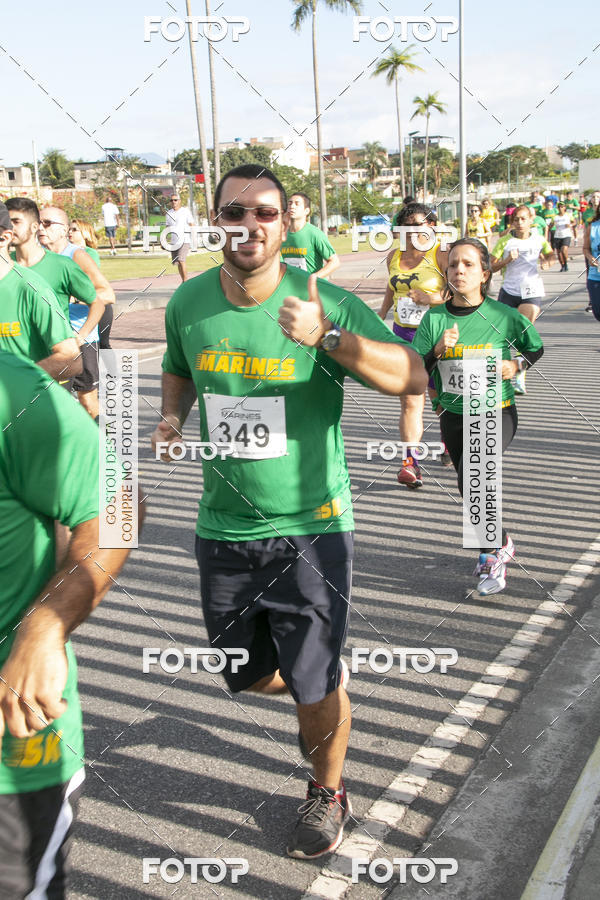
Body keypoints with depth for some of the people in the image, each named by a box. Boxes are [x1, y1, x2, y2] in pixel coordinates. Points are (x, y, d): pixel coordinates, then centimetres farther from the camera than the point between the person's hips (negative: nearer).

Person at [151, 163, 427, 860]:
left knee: (315, 689, 5)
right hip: (223, 530, 4)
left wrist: (326, 337, -35)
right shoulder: (188, 303, -2)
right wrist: (171, 418, -3)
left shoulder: (325, 302, -14)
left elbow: (413, 377, -22)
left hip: (310, 529, -4)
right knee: (248, 676, 19)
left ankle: (327, 794, 36)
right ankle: (319, 698, 54)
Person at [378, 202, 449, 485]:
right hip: (403, 335, 4)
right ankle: (410, 462, -9)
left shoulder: (441, 255, -8)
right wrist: (381, 315, 25)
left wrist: (432, 298, -23)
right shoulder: (394, 257, 9)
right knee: (410, 401, -5)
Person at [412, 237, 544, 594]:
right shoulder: (434, 318, -5)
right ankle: (500, 543, 42)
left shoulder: (505, 316, -9)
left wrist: (516, 365, -10)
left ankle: (493, 551, 0)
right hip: (453, 415, 4)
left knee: (471, 480, -22)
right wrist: (438, 350, -21)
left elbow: (536, 347, 9)